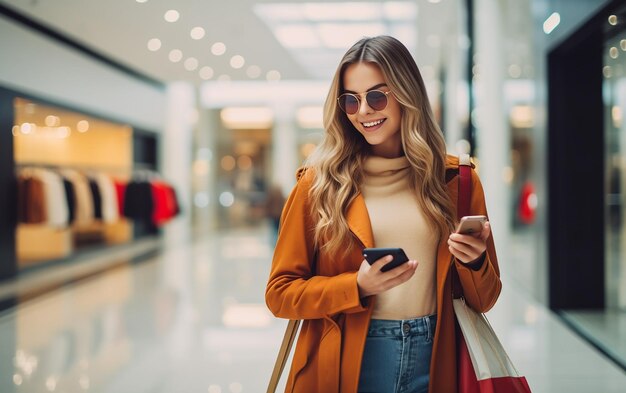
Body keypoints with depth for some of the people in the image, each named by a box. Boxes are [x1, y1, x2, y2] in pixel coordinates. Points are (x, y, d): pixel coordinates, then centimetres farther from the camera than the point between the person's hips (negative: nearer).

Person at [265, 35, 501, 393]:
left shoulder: (456, 179, 1)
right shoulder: (319, 182, -5)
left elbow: (484, 300, 6)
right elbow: (280, 293, -3)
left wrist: (474, 262, -14)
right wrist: (357, 286, -16)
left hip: (434, 363, 2)